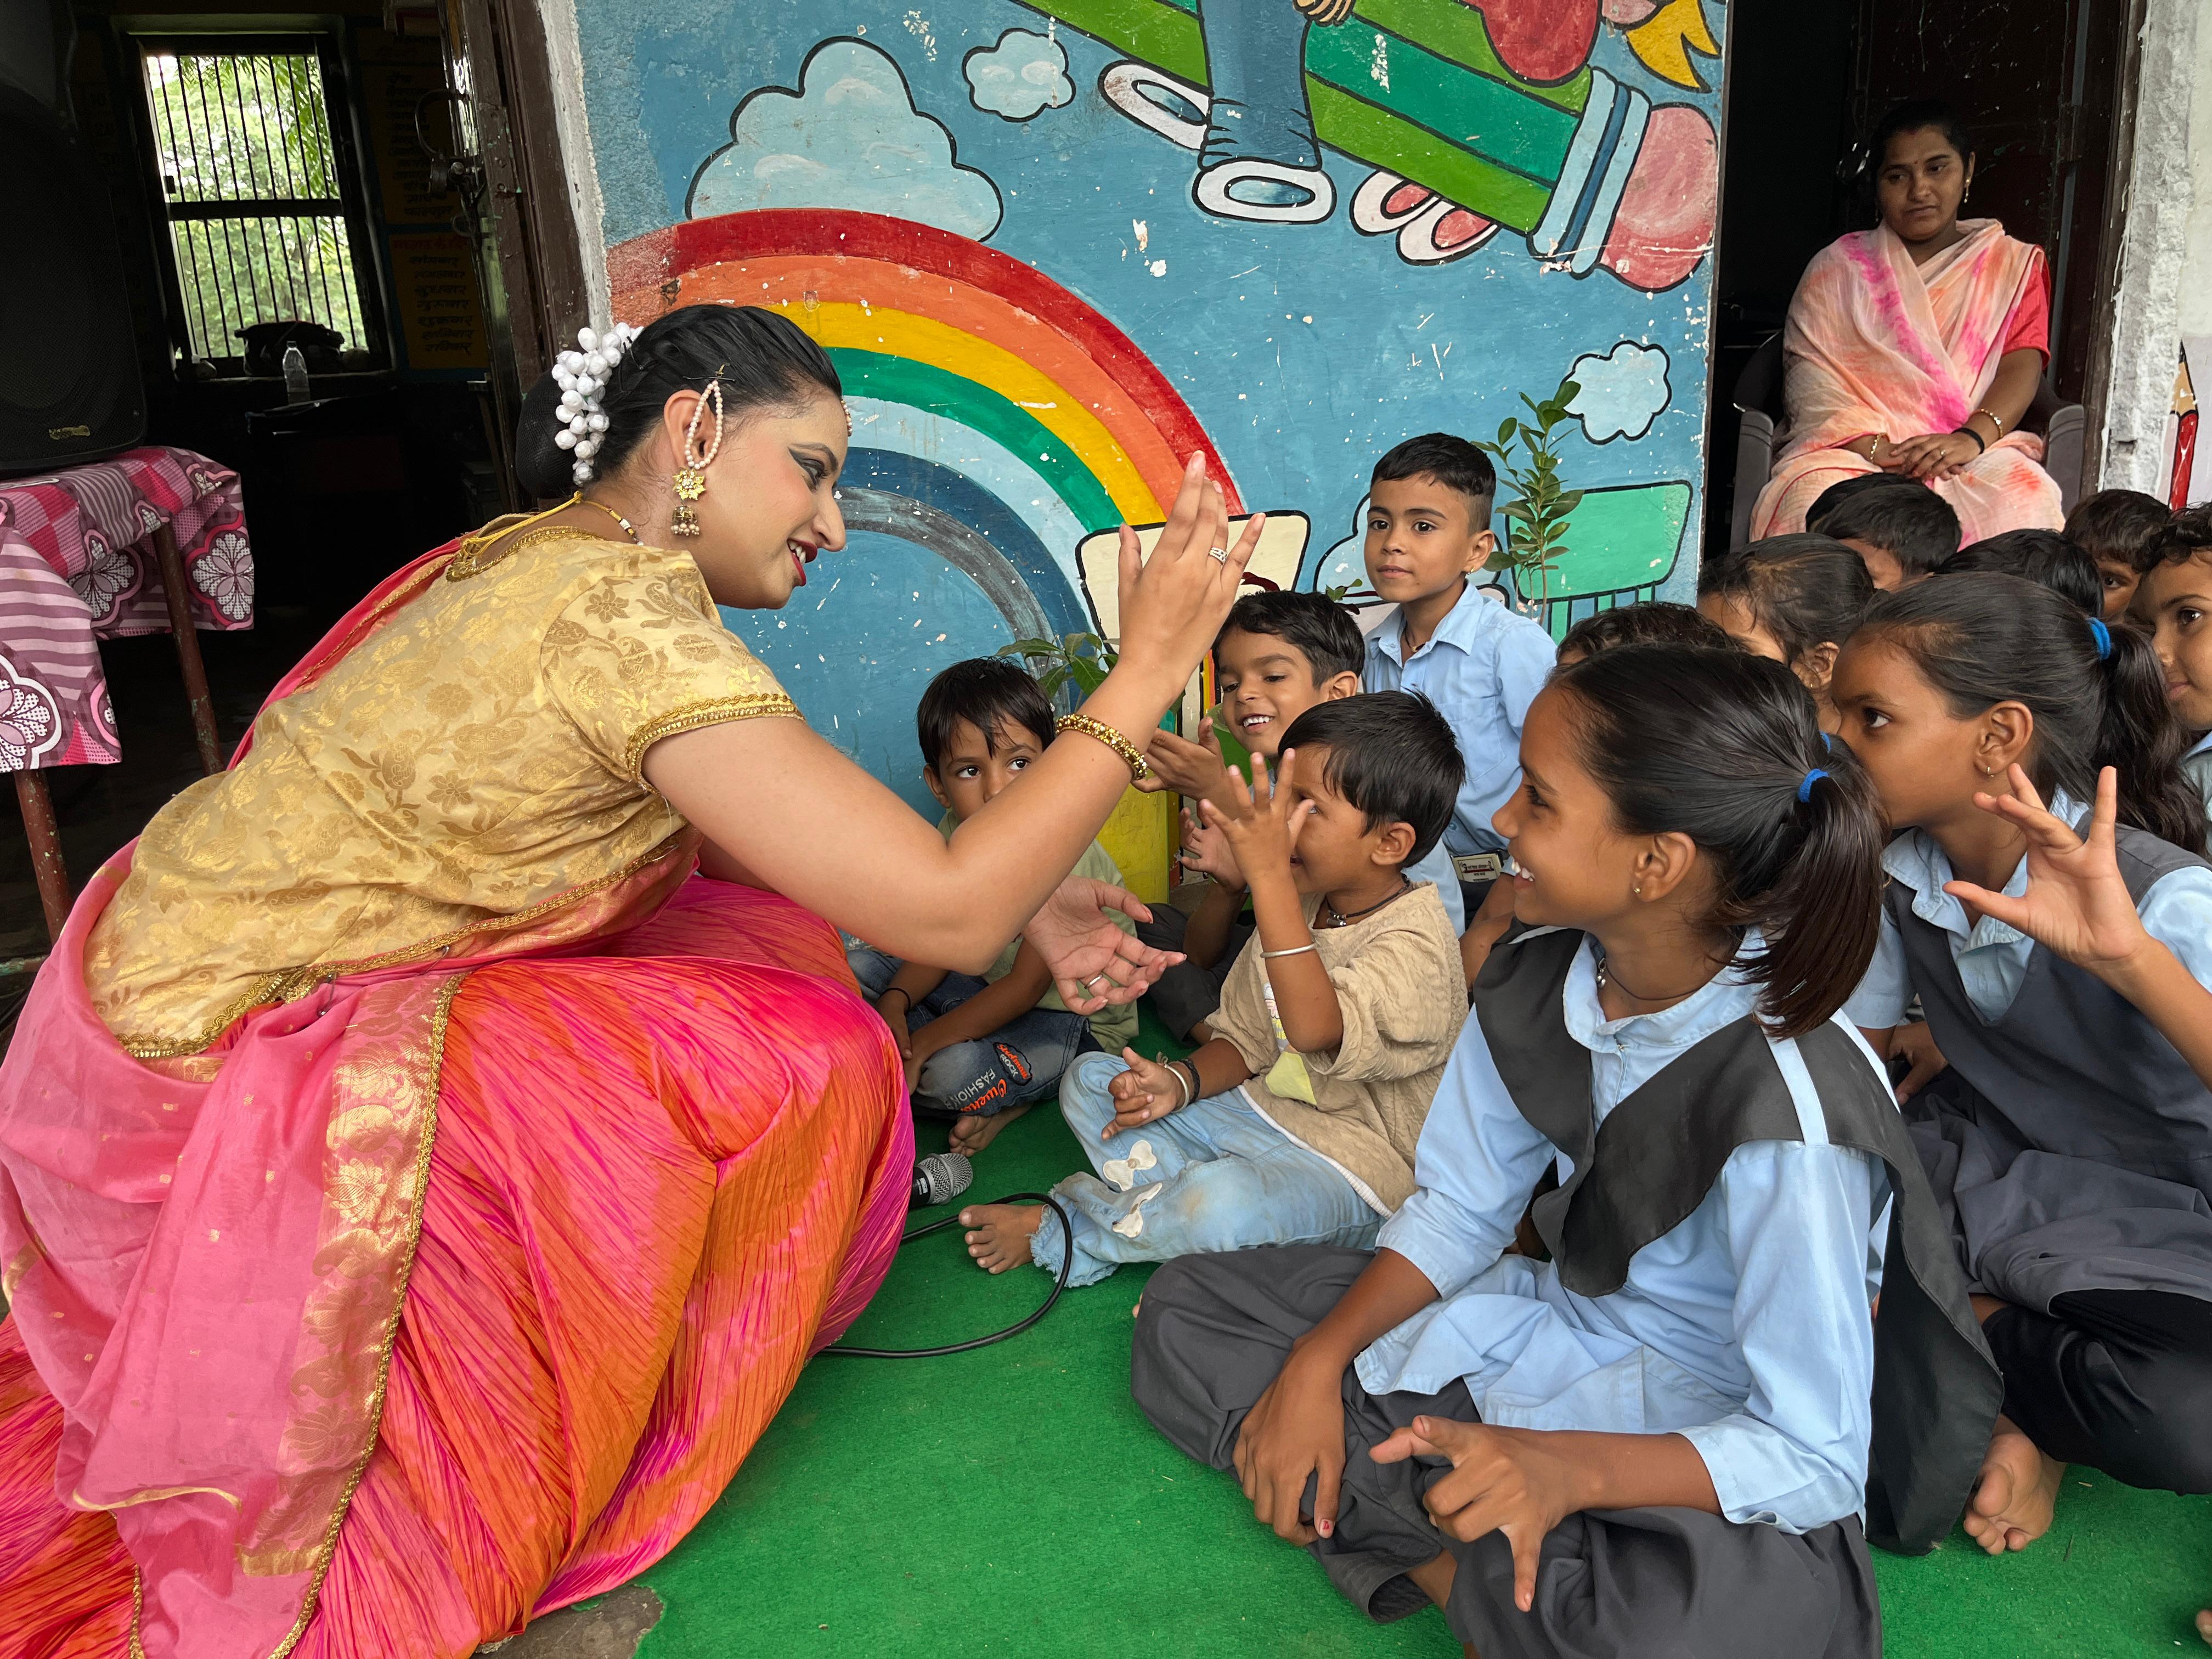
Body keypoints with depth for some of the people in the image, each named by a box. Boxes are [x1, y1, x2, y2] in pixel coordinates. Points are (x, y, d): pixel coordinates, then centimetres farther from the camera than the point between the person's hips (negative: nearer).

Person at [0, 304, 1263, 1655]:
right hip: (217, 1078, -9)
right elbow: (944, 914, -28)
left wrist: (1023, 899, -1)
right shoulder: (625, 617, -27)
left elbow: (736, 839, 6)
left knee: (771, 930, 5)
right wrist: (1144, 679, -19)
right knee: (794, 1066, -14)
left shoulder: (553, 562, 4)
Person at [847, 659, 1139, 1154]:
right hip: (991, 986, 8)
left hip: (1077, 1019, -8)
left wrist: (922, 1043, -27)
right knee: (855, 968, 0)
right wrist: (894, 1003, -21)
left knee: (953, 1072, -34)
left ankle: (1007, 1101, -3)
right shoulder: (955, 834, -8)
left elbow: (1027, 986, -26)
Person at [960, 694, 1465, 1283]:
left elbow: (1314, 1029, -43)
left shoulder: (1415, 943, -24)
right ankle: (1172, 1204, -15)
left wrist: (1269, 872, -46)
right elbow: (1247, 1039, 9)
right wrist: (1180, 1082, -12)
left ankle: (1057, 1233, -9)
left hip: (1354, 1161, -8)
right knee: (1090, 1080, 7)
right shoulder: (1299, 901, 3)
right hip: (1264, 1107, 9)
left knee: (1221, 1205, -37)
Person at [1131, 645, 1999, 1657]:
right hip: (1556, 1320, 7)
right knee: (1182, 1315, 3)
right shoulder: (1534, 985, -9)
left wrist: (1568, 1466, -38)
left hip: (1703, 1442, -7)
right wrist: (1317, 1362, -10)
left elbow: (1814, 1459, -24)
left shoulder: (1784, 1102, -29)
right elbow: (1454, 1213, 2)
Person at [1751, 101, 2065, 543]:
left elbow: (2022, 366, 3)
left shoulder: (2014, 266, 20)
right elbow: (1811, 382, 1)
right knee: (1816, 501, -37)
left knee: (2027, 498, -34)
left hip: (1980, 452, 1)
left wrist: (1972, 438, -19)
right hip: (1853, 451, -1)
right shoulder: (1837, 268, 16)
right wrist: (1876, 447, -18)